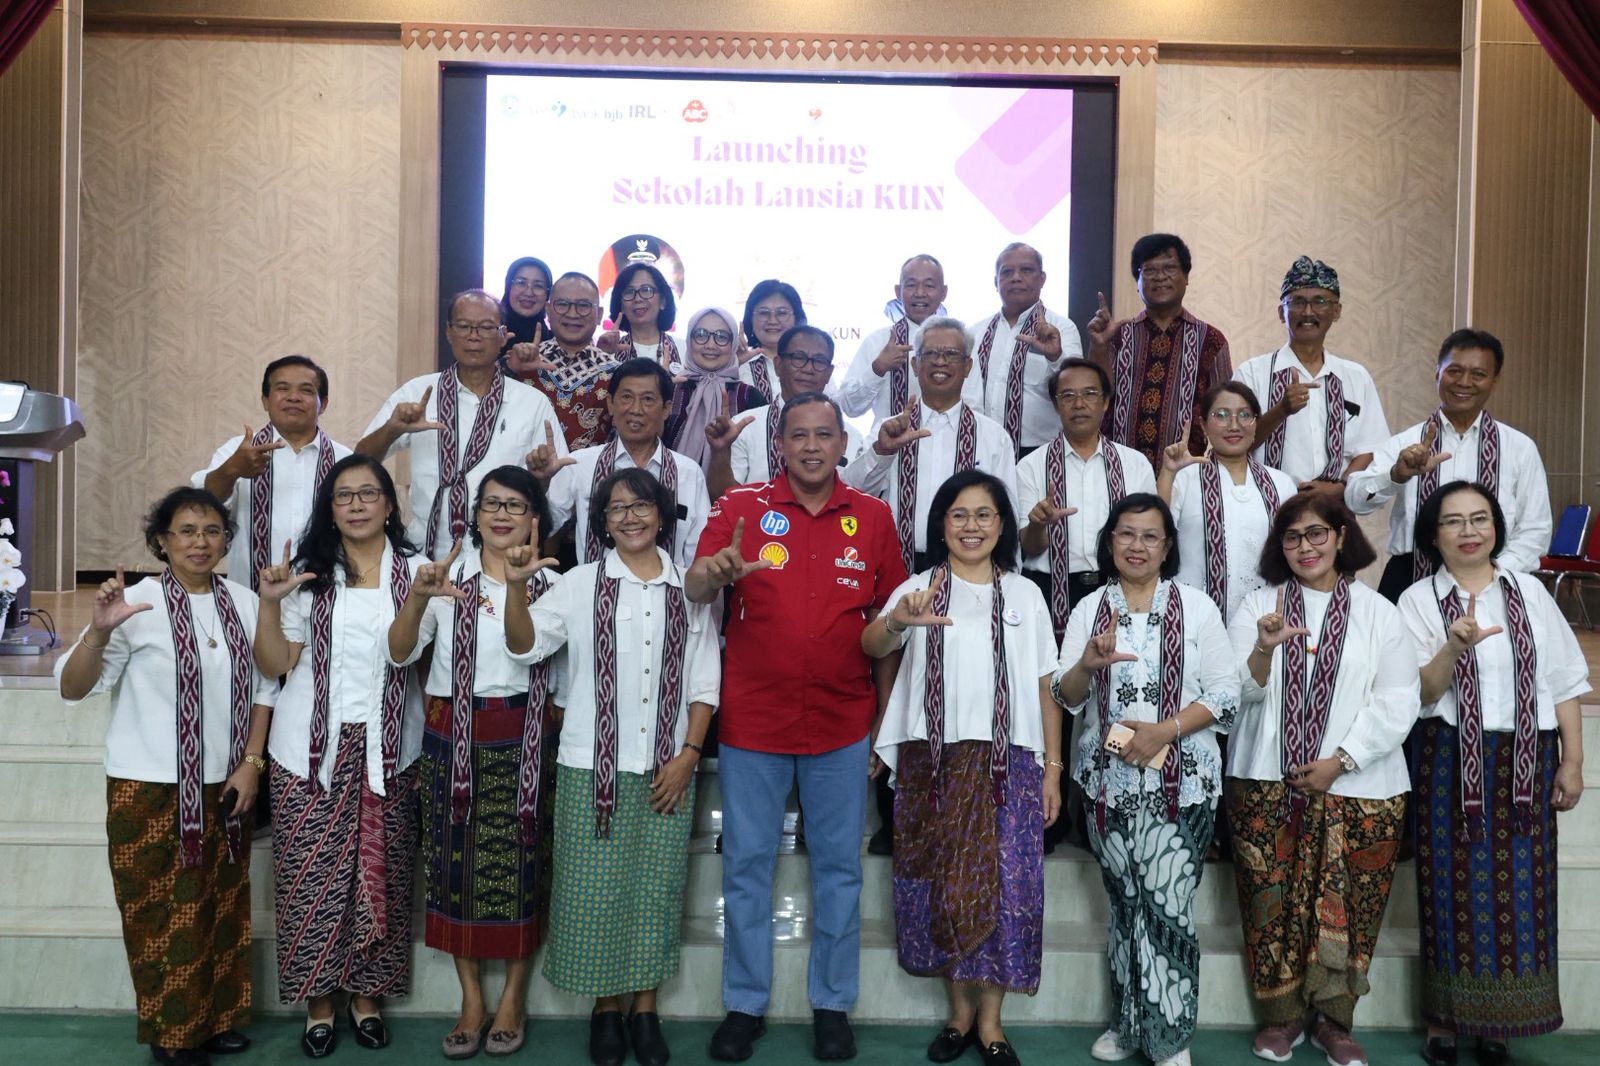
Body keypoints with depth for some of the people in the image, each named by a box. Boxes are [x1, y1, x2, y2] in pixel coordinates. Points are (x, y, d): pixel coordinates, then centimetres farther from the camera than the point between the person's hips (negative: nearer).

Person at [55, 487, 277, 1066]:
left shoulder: (243, 601, 3)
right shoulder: (137, 603, -10)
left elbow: (263, 687, 9)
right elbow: (72, 689, -12)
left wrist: (251, 763, 1)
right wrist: (99, 630, -29)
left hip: (223, 787, 4)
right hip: (150, 789, -4)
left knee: (222, 907, 12)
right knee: (164, 912, 4)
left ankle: (216, 1018, 28)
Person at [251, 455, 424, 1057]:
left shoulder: (415, 571, 4)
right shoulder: (310, 573, 5)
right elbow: (275, 665, 2)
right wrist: (269, 602, -11)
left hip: (387, 749, 0)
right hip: (314, 748, 0)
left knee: (380, 875, 5)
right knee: (313, 875, 2)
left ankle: (367, 994, 22)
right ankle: (317, 999, 18)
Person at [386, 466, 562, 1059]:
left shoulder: (549, 584, 3)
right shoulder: (447, 576, 2)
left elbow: (527, 648, -12)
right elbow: (399, 654, -8)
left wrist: (516, 584, -29)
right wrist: (418, 596, -27)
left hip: (522, 738, -1)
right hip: (452, 736, 1)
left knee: (518, 864, 3)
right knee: (455, 862, 5)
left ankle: (513, 998, 20)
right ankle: (471, 1001, 19)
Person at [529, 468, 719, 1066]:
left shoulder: (690, 591, 5)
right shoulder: (581, 585, 2)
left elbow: (704, 682, 6)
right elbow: (525, 642, -6)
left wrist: (689, 754, -3)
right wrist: (516, 584, -21)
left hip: (667, 770, 1)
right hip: (593, 768, -1)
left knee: (655, 888, 6)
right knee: (594, 890, 2)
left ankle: (645, 1008, 22)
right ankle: (606, 1008, 21)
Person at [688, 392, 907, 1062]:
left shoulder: (872, 517, 2)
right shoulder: (742, 507, -4)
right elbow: (694, 591, -14)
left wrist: (884, 714, 2)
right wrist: (714, 572, -38)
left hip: (842, 724, 2)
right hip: (752, 721, -1)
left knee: (839, 867, 11)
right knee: (747, 865, 8)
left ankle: (832, 1004, 27)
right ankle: (744, 1004, 23)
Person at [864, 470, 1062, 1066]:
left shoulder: (1025, 595, 9)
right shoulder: (918, 589, 3)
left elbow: (1046, 688, 8)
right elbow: (871, 647, -16)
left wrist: (1053, 769, 3)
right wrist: (897, 621, -39)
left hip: (1007, 764, 0)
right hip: (933, 762, 0)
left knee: (1003, 884, -2)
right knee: (941, 883, 5)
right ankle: (959, 1010, 22)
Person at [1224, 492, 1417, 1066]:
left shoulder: (1377, 611, 6)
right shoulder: (1257, 605, 6)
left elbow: (1397, 704, 1)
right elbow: (1242, 691, -3)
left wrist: (1339, 762, -9)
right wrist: (1264, 648, -24)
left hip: (1357, 786, 0)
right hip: (1268, 782, 0)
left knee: (1345, 908, 3)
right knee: (1272, 900, 2)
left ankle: (1333, 1019, 20)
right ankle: (1281, 1015, 18)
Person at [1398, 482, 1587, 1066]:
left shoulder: (1529, 592, 7)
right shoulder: (1419, 601, -1)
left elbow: (1564, 681, 8)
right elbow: (1421, 693, -10)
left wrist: (1572, 760, 3)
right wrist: (1454, 646, -27)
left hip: (1526, 760, 2)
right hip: (1451, 761, -2)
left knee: (1519, 887, 4)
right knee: (1455, 885, 3)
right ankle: (1445, 1019, 15)